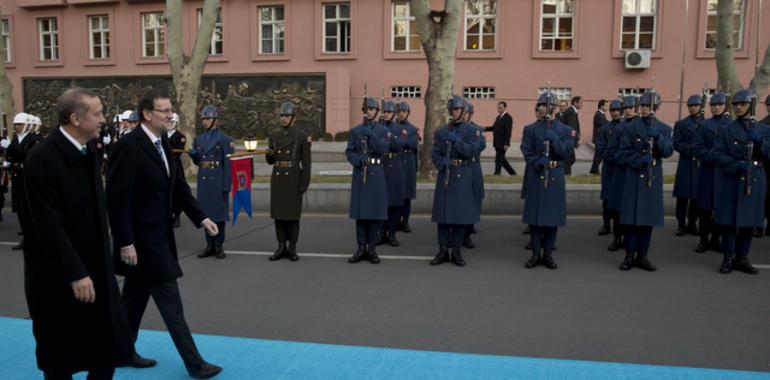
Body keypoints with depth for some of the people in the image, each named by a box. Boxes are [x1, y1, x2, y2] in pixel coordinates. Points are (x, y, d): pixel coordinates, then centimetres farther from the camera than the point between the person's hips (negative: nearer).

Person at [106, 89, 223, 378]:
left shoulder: (163, 144, 8)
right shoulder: (128, 146, -19)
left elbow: (178, 187, 12)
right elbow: (117, 199, -21)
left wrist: (201, 218, 4)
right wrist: (125, 243, -21)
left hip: (158, 235, 9)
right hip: (142, 239, -9)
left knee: (135, 297, 19)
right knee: (170, 301, -3)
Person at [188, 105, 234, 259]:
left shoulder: (224, 139, -3)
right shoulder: (198, 139, 12)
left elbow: (229, 162, -6)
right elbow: (196, 161, 16)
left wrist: (227, 183, -11)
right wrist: (191, 153, -6)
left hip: (218, 178, -5)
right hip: (203, 178, 5)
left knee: (219, 210, 1)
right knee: (206, 211, 8)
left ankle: (219, 245, 9)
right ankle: (210, 245, 16)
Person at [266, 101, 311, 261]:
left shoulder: (302, 136, -4)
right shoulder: (273, 135, 8)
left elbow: (306, 163, -5)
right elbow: (270, 161, 12)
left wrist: (303, 186, -11)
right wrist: (269, 154, -12)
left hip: (294, 179, -4)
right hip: (277, 178, 4)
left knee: (293, 214, 0)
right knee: (278, 213, 5)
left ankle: (292, 248, 9)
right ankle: (281, 247, 14)